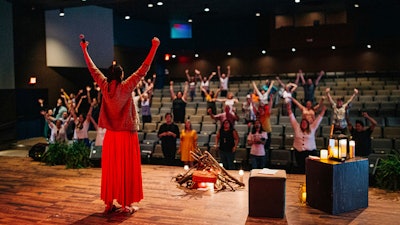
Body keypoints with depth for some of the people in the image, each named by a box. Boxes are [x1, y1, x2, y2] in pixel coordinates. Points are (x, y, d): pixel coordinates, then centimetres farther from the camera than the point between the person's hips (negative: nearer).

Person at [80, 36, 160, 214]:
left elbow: (93, 69, 9)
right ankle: (126, 204, 7)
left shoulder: (105, 86, -3)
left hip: (111, 136, 4)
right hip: (127, 135, -4)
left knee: (110, 169, 10)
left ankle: (109, 203, 17)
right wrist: (154, 47, -11)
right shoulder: (126, 87, -13)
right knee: (127, 169, 2)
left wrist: (84, 50, 21)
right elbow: (143, 70, -14)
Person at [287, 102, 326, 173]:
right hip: (299, 152, 1)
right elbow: (292, 118, 11)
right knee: (301, 169, 1)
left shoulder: (312, 128, 8)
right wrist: (289, 109, 10)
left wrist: (323, 111, 5)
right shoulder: (297, 128, 9)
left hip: (311, 152, -1)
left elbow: (318, 119, 8)